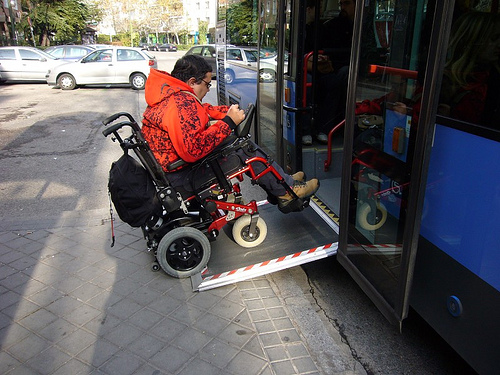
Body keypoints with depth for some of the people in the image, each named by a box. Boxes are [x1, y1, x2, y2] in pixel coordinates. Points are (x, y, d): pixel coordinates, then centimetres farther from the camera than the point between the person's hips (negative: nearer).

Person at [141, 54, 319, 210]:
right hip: (180, 176, -11)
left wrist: (230, 111, 1)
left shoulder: (168, 92, 9)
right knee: (243, 149, -11)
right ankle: (286, 190, 5)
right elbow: (194, 149, -35)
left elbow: (202, 110, 19)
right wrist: (229, 122, -25)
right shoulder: (181, 103, -26)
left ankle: (281, 181, 17)